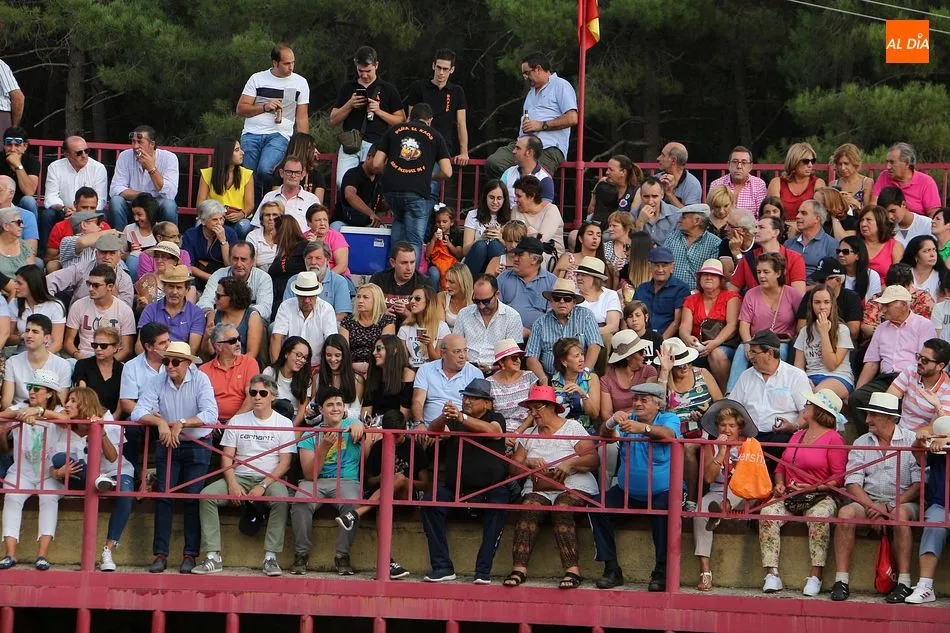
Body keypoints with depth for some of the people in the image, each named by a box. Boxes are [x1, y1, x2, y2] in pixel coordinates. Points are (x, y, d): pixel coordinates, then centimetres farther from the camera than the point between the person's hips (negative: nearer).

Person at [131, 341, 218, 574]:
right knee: (163, 495, -6)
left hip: (197, 446, -2)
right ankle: (160, 554, -4)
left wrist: (182, 423, -29)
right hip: (167, 446, 2)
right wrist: (160, 421, -30)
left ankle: (190, 555, -1)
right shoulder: (156, 382, -3)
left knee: (193, 497, -7)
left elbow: (210, 414, -20)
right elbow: (138, 413, -13)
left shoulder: (200, 380, -8)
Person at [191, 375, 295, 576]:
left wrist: (263, 486, -16)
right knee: (206, 495, -24)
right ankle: (213, 556, -27)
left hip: (270, 479, -2)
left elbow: (284, 463, -3)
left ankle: (270, 557, -34)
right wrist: (232, 484, -12)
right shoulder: (237, 421, 11)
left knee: (281, 497, -37)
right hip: (240, 477, 3)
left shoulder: (284, 424, 4)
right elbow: (227, 457, 6)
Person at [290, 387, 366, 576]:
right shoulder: (311, 435, 7)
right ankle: (301, 554, -17)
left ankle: (342, 556, -21)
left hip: (346, 480, 0)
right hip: (316, 482, 0)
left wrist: (358, 425, -36)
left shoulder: (351, 426, 10)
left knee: (352, 503, -33)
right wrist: (324, 447, -16)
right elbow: (309, 474, -3)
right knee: (301, 503, -31)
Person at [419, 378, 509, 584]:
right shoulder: (455, 420, 11)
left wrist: (462, 419, -36)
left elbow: (492, 430, -20)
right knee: (430, 500, -25)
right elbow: (433, 430, -7)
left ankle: (483, 570, -28)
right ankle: (442, 566, -24)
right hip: (454, 488, 2)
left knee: (498, 506, -33)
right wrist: (443, 418, -32)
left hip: (489, 489, -2)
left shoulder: (496, 419, 4)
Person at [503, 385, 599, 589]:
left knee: (562, 508, -35)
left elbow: (594, 460, -4)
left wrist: (570, 463, -20)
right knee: (528, 508, -30)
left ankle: (572, 570, -39)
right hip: (538, 488, 3)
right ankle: (519, 568, -36)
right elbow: (514, 467, 11)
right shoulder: (528, 435, 19)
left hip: (573, 486, -3)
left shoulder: (572, 428, 5)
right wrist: (529, 463, -10)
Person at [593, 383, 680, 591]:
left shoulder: (669, 420, -1)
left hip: (662, 491, -4)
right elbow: (606, 436, -9)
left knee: (662, 511, -35)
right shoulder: (627, 419, 9)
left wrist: (642, 428, -47)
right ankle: (611, 569, -14)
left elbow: (667, 434, -26)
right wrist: (611, 423, -35)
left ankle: (661, 572, -24)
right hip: (627, 493, 4)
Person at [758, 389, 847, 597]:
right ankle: (772, 574, -31)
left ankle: (815, 576, -35)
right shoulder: (797, 436, 21)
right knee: (768, 512, -25)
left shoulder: (833, 439, -1)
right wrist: (779, 483, 2)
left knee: (819, 516, -39)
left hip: (819, 496, -5)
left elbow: (838, 477, -8)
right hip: (790, 496, 5)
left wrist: (814, 488, -17)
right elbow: (781, 465, 23)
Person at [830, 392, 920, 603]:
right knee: (845, 513, -28)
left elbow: (919, 484, -6)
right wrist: (872, 507, -16)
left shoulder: (912, 441, 2)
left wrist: (891, 507, -16)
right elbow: (853, 484, 2)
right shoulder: (861, 443, 12)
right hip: (868, 501, 3)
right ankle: (841, 581, -28)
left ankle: (904, 583, -37)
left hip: (903, 502, -3)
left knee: (900, 514, -38)